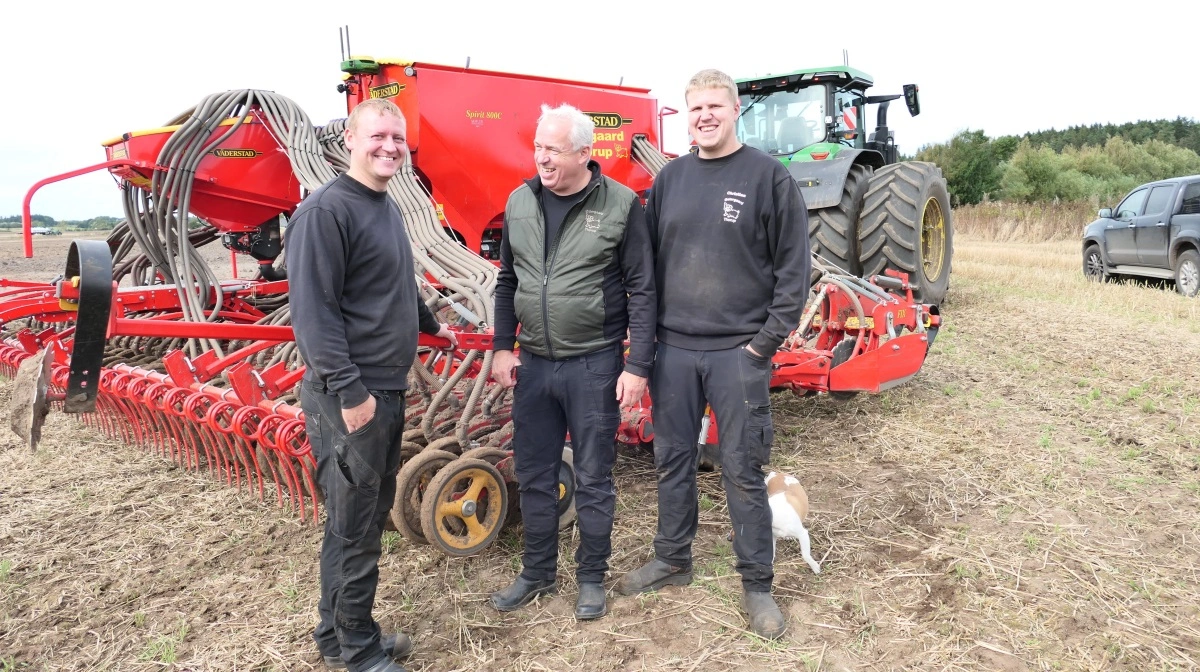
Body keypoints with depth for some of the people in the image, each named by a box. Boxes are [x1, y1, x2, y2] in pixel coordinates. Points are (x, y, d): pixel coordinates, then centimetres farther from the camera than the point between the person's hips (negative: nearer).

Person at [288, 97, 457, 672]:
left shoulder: (386, 208, 14)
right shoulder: (326, 210, -14)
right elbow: (313, 309, -20)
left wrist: (430, 324, 39)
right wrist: (349, 391, -22)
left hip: (388, 389, 9)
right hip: (350, 397, -9)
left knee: (369, 516, 17)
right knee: (354, 528, 2)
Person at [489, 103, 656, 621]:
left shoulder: (620, 204, -9)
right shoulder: (521, 202, 4)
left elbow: (642, 291, -8)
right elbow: (507, 281, 13)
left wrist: (638, 366, -12)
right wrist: (502, 347, 7)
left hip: (594, 364, -4)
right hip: (533, 363, 5)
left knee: (592, 479, 9)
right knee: (533, 476, 14)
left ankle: (592, 578, 27)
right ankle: (537, 573, 32)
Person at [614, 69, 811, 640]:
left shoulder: (769, 176, -3)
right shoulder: (670, 177, 9)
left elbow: (793, 268, -4)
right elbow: (649, 261, 12)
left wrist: (767, 341, -10)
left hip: (738, 353, -4)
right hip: (673, 348, 4)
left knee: (743, 471, 3)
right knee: (672, 460, 14)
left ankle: (757, 583, 19)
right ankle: (672, 559, 32)